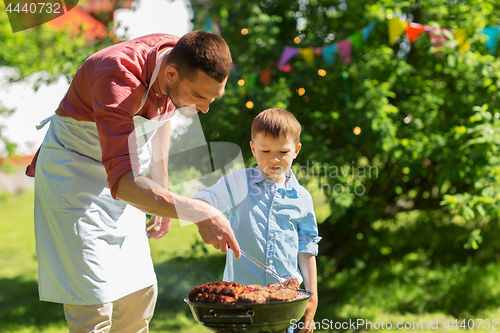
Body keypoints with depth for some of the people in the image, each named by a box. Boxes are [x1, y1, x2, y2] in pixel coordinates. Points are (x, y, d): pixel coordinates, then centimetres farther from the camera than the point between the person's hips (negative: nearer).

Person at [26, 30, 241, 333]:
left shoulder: (183, 63, -11)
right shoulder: (118, 77, -36)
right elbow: (121, 181, -45)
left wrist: (163, 186, 12)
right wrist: (198, 213, -52)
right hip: (73, 175, -7)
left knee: (140, 294, 8)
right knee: (93, 307, -13)